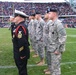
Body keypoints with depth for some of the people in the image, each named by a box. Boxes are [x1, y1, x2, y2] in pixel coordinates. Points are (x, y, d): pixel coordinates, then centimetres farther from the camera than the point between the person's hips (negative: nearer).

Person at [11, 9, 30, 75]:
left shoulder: (20, 27, -25)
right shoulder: (18, 26, 8)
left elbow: (22, 42, -29)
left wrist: (22, 55, -24)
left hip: (21, 54, -9)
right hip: (19, 53, 9)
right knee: (22, 68, 23)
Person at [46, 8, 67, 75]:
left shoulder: (58, 23, -17)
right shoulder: (51, 24, 12)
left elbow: (63, 37, -22)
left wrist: (58, 50, -20)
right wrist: (48, 47, 17)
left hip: (56, 50, -9)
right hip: (50, 49, 9)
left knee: (55, 67, 0)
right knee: (51, 66, 21)